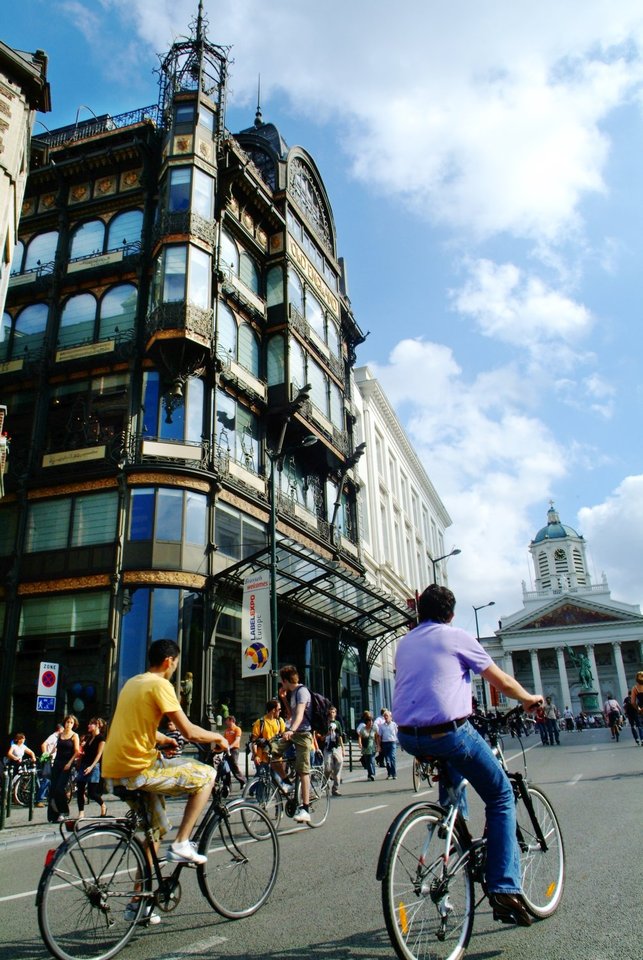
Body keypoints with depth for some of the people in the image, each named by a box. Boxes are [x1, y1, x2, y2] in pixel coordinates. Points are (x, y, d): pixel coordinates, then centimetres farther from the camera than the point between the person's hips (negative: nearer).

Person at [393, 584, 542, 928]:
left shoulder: (404, 643, 15)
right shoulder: (457, 637, 0)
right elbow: (503, 682, 7)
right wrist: (529, 698, 27)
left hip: (408, 737, 6)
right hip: (448, 731, -6)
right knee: (501, 797, 13)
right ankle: (504, 889, 5)